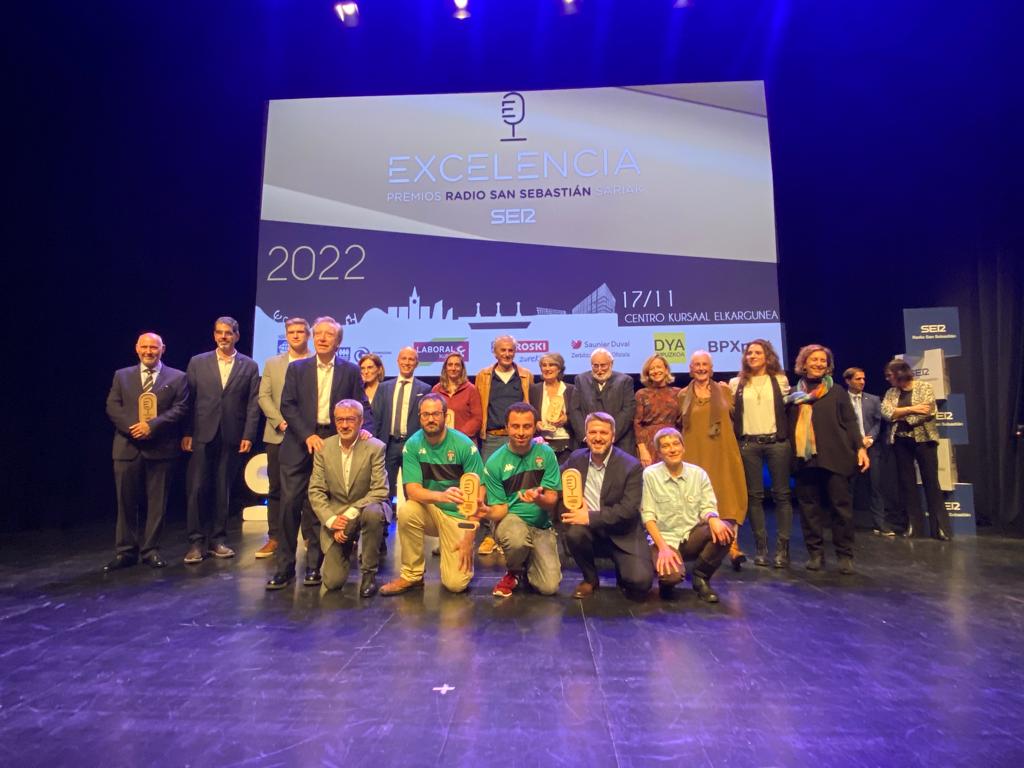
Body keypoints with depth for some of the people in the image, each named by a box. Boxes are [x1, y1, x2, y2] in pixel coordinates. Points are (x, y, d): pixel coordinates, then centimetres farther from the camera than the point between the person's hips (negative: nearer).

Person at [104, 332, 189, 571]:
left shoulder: (177, 377, 5)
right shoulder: (122, 376, 13)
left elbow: (180, 409, -5)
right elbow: (112, 407, 3)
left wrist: (152, 425, -16)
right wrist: (133, 428, -13)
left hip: (161, 448, -2)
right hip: (128, 447, 2)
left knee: (157, 502, 4)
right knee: (126, 502, 6)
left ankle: (151, 550, 14)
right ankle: (125, 552, 16)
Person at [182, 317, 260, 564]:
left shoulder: (249, 366, 5)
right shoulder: (197, 363, 8)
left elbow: (253, 404, 1)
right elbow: (188, 400, 5)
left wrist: (248, 436, -6)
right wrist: (186, 433, -1)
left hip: (232, 437, 0)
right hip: (202, 435, 0)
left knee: (223, 490, 7)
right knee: (195, 488, -2)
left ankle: (217, 540, 18)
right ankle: (196, 542, 9)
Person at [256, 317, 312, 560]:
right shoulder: (272, 363, 12)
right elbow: (264, 396, 5)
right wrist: (280, 421, -9)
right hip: (278, 435, 3)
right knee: (276, 488, 7)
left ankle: (310, 536, 14)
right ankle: (274, 537, 16)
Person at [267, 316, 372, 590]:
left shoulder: (351, 371, 7)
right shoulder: (297, 368, 8)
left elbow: (363, 407, 5)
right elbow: (287, 405, -1)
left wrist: (365, 429, -15)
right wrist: (307, 435, -13)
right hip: (299, 445, 1)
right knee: (290, 504, 0)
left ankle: (314, 566, 16)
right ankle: (284, 567, 11)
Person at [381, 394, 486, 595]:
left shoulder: (464, 445, -14)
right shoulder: (413, 445, -9)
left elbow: (478, 491, -12)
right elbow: (412, 490, -16)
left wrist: (469, 537, -17)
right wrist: (441, 496, -38)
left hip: (459, 513, -2)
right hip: (429, 510, 2)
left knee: (455, 583, -16)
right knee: (406, 511, -32)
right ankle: (412, 575, -9)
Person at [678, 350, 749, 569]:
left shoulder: (724, 390, 8)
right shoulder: (683, 395, 8)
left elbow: (732, 417, 17)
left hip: (721, 451, 0)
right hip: (695, 453, 0)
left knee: (727, 495, -7)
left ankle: (733, 545, -6)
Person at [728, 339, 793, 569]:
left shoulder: (780, 380, 9)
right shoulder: (736, 383, 10)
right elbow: (730, 413, 12)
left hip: (777, 442, 0)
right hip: (748, 444, 1)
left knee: (781, 494, 0)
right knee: (754, 495, 4)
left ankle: (782, 547, 6)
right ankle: (760, 546, 12)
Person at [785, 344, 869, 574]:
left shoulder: (836, 392, 8)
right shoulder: (793, 394, 12)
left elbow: (850, 422, 4)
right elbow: (786, 426, 12)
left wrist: (860, 447, -6)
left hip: (834, 458, -1)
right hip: (804, 459, 2)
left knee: (841, 506, 1)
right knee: (809, 507, 4)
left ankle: (845, 555, 11)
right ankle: (815, 553, 13)